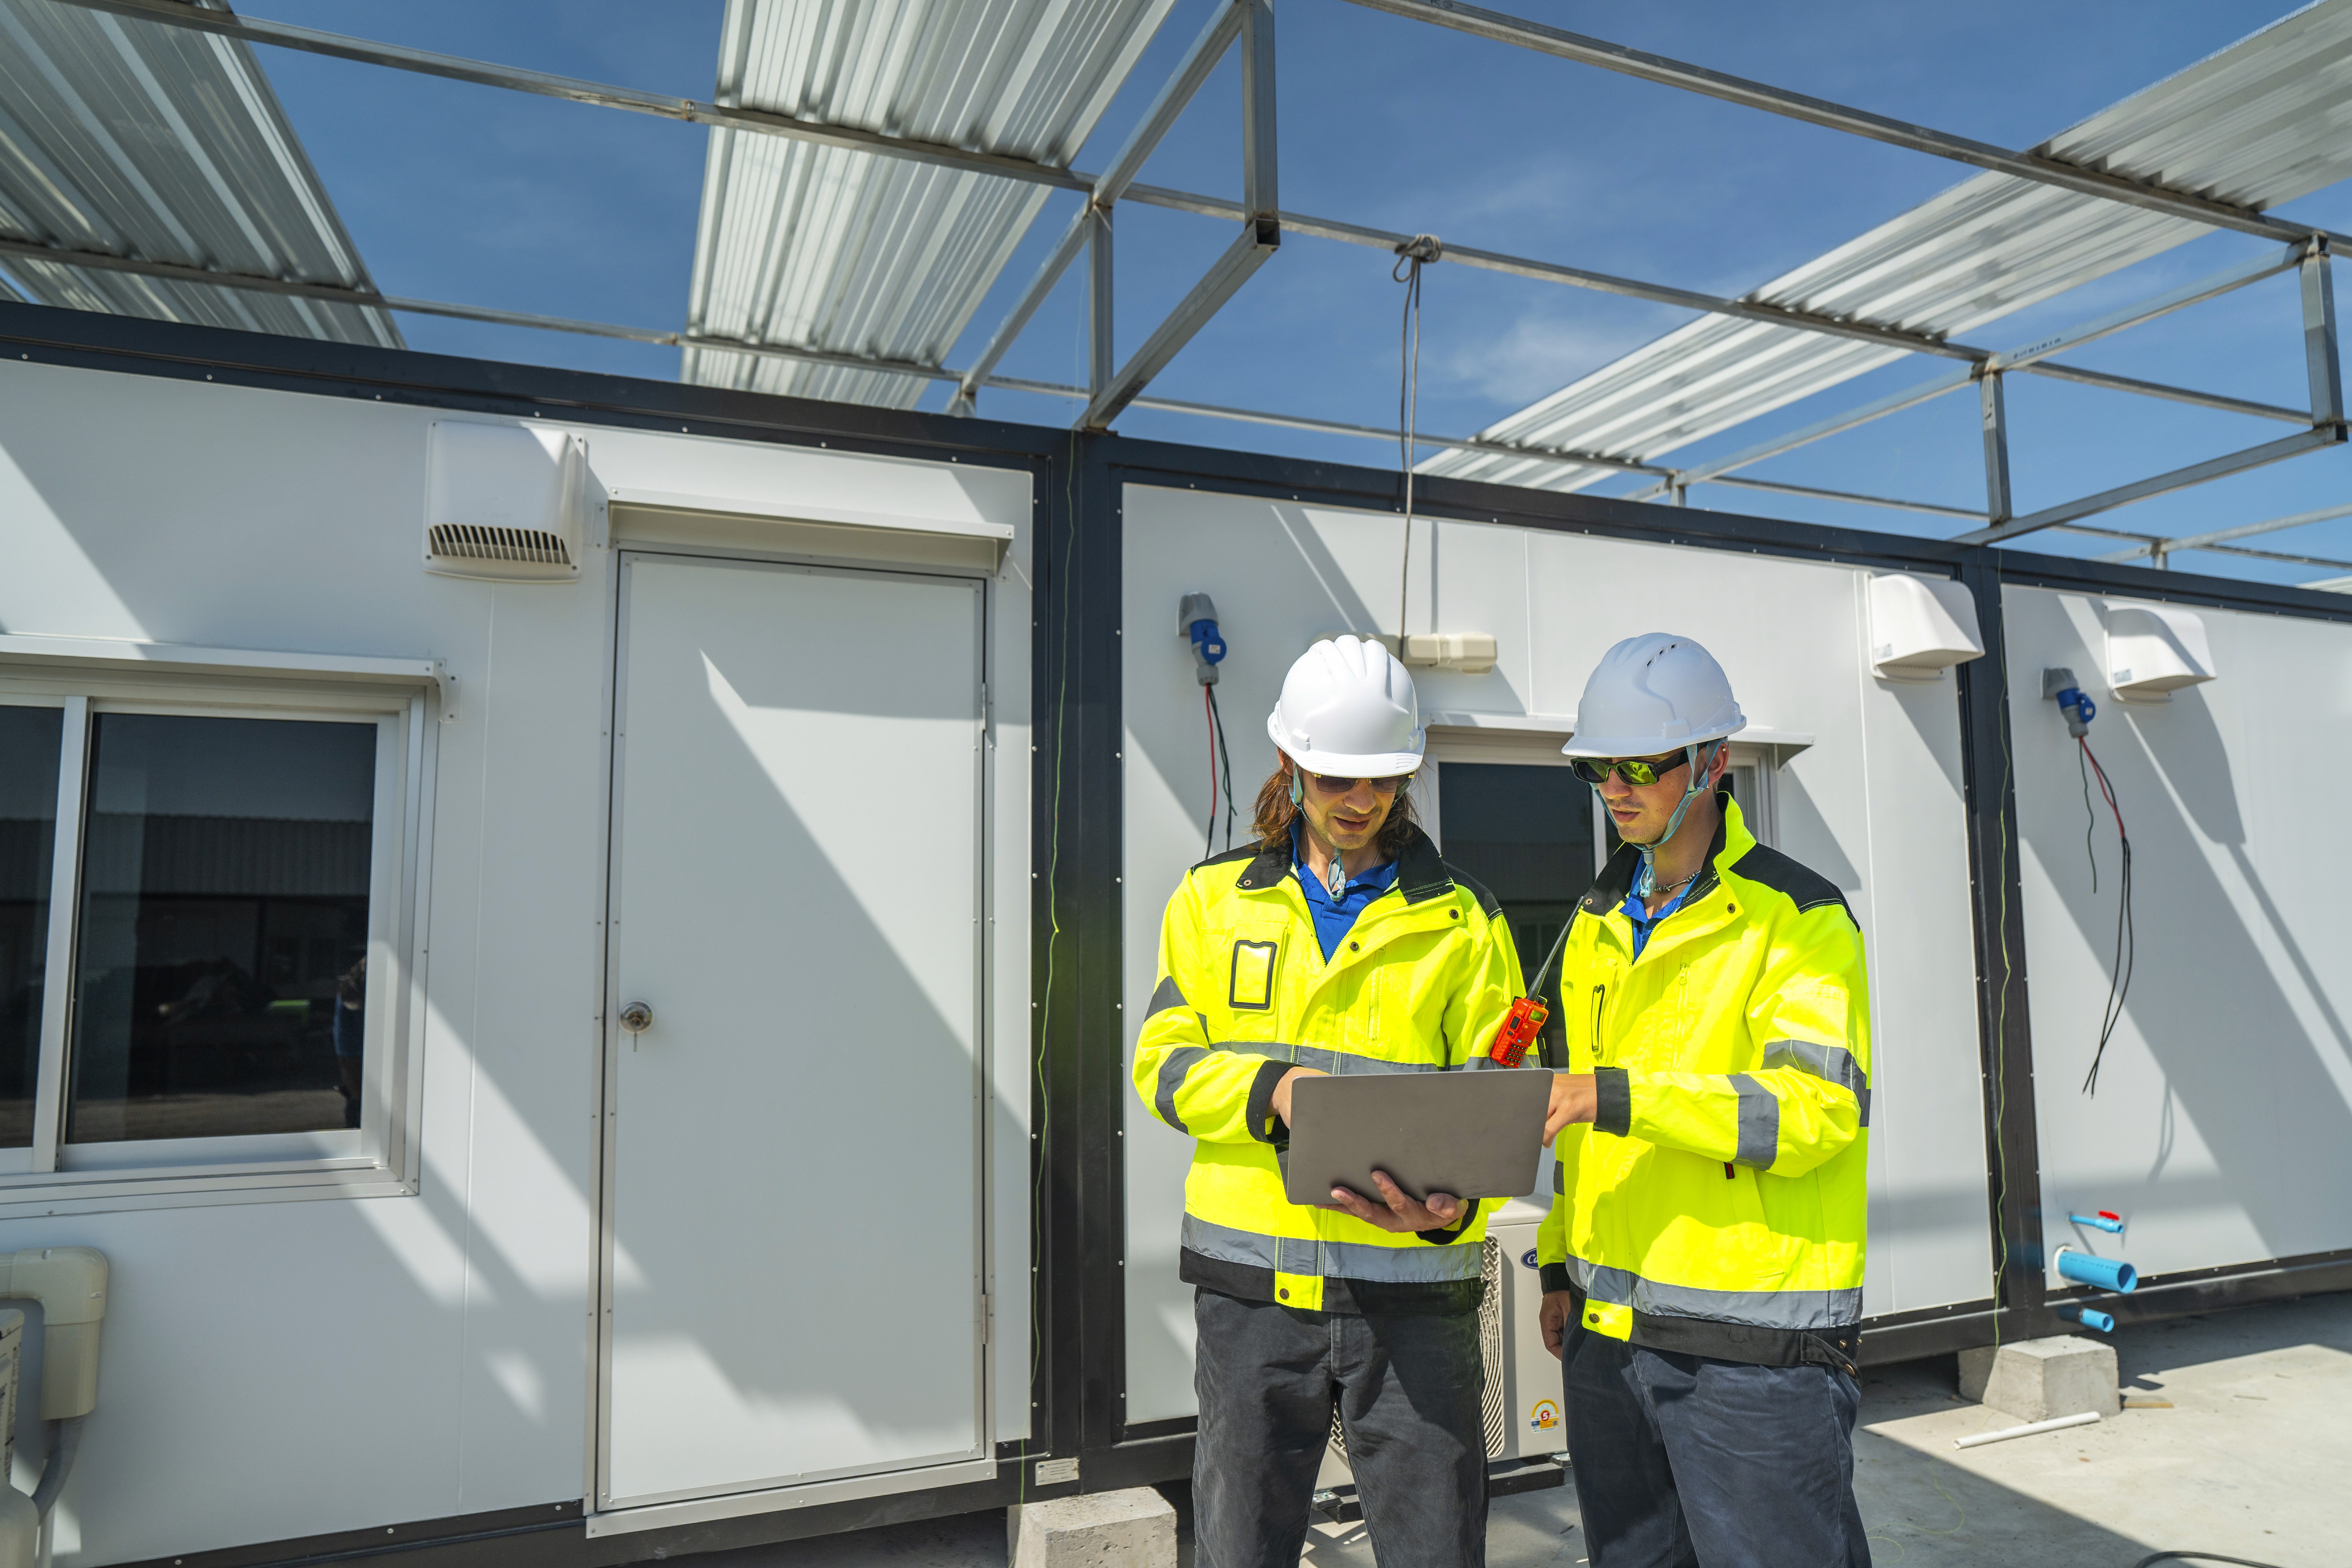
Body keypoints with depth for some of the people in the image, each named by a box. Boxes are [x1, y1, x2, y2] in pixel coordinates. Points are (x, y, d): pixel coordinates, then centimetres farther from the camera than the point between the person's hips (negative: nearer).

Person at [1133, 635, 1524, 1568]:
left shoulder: (1462, 919, 5)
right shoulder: (1216, 897, 7)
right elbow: (1163, 1061, 2)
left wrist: (1450, 1202, -20)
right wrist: (1272, 1089, -17)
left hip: (1413, 1287, 0)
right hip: (1252, 1282, 1)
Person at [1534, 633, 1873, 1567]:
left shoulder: (1797, 919, -10)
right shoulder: (1600, 921, 12)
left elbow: (1818, 1108, -22)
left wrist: (1617, 1095, -28)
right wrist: (1560, 1263, 18)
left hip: (1751, 1346, -7)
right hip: (1608, 1331, 7)